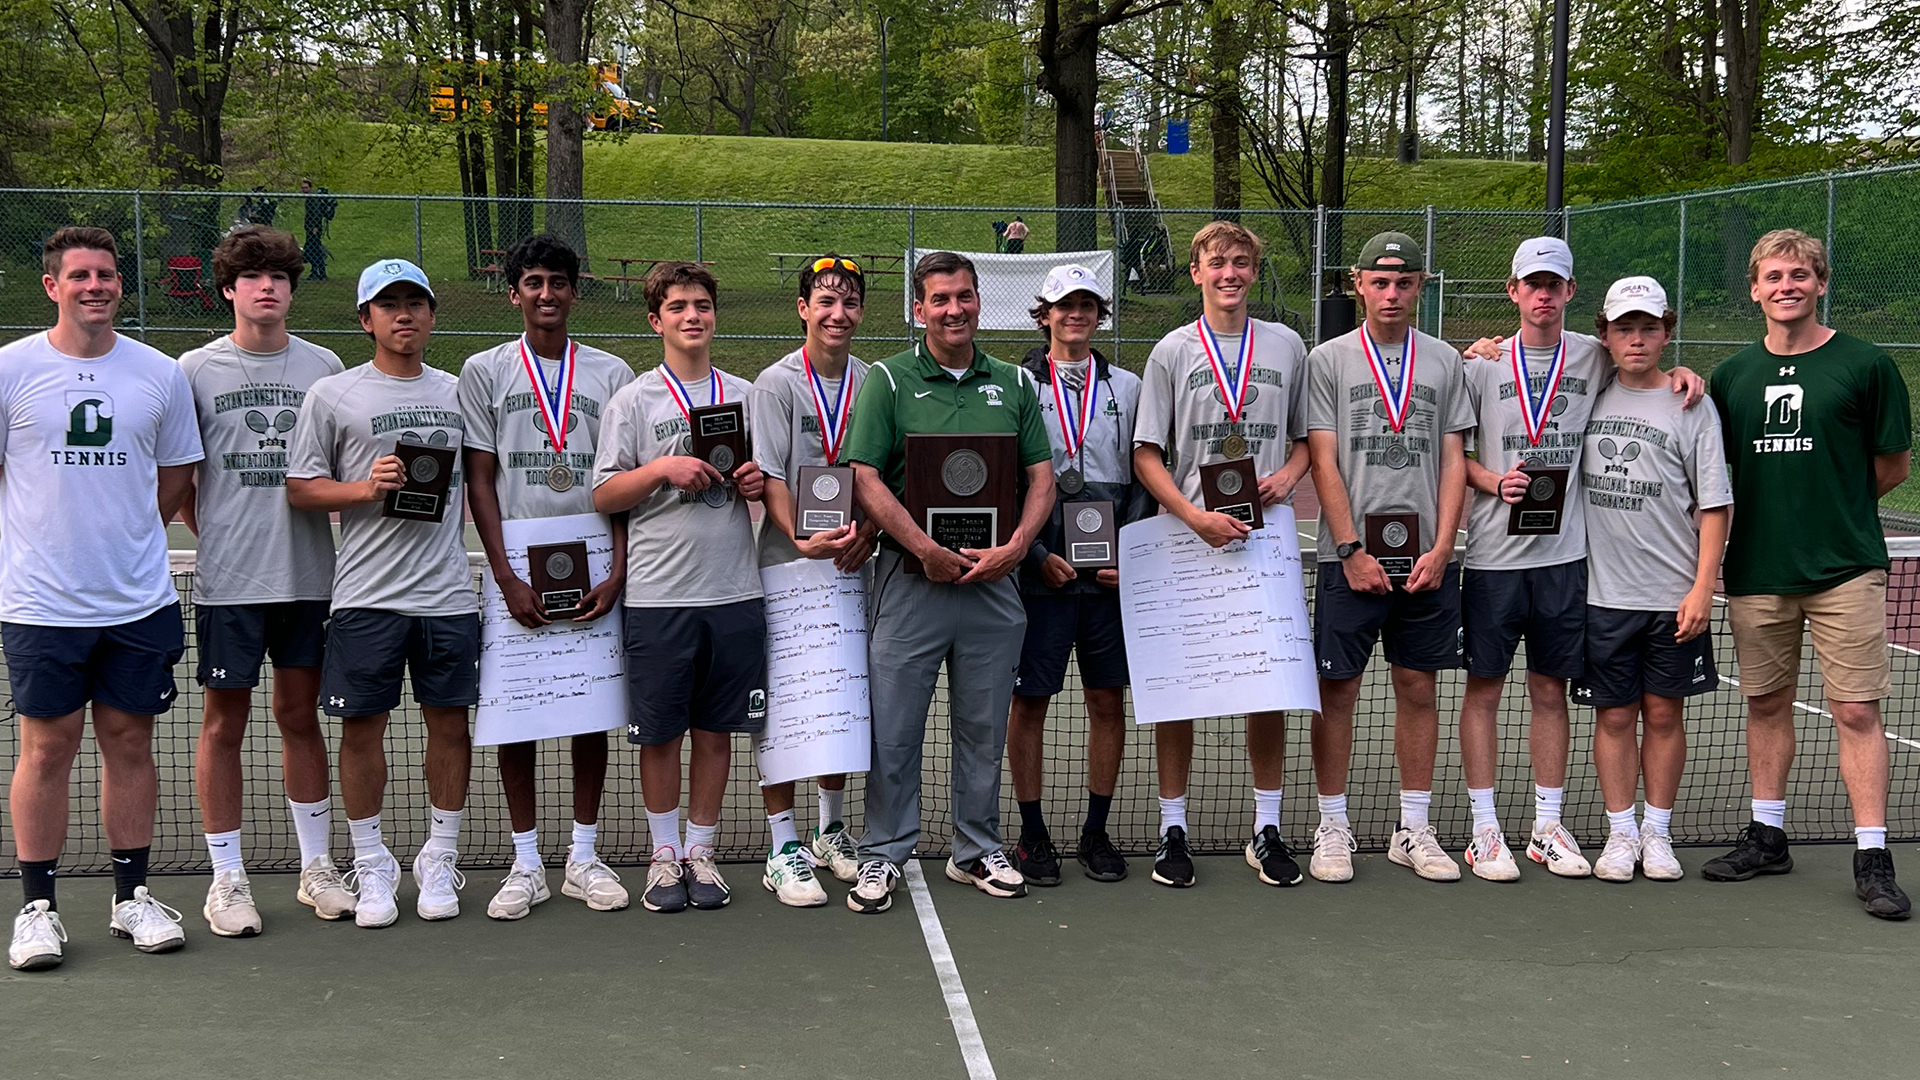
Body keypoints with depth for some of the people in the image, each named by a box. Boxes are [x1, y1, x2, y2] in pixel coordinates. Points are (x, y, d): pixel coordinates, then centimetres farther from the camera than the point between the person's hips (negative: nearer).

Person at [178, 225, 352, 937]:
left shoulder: (323, 366, 6)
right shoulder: (195, 370, 1)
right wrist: (214, 534, 2)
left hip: (308, 574, 2)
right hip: (227, 579, -2)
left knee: (300, 717, 11)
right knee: (224, 723, 4)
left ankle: (317, 867, 21)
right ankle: (227, 879, 13)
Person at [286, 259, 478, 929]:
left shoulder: (459, 393, 12)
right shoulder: (331, 395, 3)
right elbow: (300, 488, 1)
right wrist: (366, 488, -15)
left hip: (448, 591, 2)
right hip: (365, 595, -2)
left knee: (449, 723, 6)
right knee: (362, 727, 2)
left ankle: (439, 861, 20)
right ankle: (372, 868, 17)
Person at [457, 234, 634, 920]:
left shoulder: (611, 373, 9)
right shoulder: (485, 371, 6)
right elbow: (479, 481, 2)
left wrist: (619, 573, -5)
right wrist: (507, 577, -8)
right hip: (516, 567, -1)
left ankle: (583, 857, 16)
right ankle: (526, 864, 12)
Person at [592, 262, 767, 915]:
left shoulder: (744, 395, 11)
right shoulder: (633, 400, 2)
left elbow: (772, 480, 20)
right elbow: (603, 496, -1)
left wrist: (758, 484, -3)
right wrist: (663, 469, -15)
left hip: (734, 591, 2)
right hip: (658, 595, -2)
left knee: (716, 729, 8)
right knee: (660, 732, 4)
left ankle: (701, 851, 20)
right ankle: (665, 854, 19)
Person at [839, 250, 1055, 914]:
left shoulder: (1013, 384, 11)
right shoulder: (889, 380, 0)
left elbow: (1042, 478, 9)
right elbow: (865, 480, -8)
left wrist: (1013, 548, -8)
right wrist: (927, 550, -15)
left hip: (993, 583, 3)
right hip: (910, 581, -3)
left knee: (984, 728, 11)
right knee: (894, 729, 1)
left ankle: (977, 852, 24)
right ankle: (882, 857, 13)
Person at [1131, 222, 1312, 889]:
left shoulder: (1287, 346, 10)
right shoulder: (1173, 351, 5)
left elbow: (1308, 437, 18)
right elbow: (1147, 457, 1)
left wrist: (1287, 474, -5)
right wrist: (1197, 517, -13)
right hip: (1188, 541, -1)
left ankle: (1267, 830, 15)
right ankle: (1173, 831, 12)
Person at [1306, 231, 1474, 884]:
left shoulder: (1444, 361, 10)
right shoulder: (1329, 359, 3)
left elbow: (1453, 460, 7)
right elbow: (1323, 463, -2)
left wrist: (1441, 548, -4)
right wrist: (1352, 550, -10)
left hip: (1428, 557, 2)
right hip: (1350, 556, -2)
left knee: (1418, 687, 7)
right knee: (1337, 688, 0)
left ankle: (1414, 830, 16)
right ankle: (1333, 828, 11)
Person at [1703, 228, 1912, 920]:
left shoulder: (1865, 366, -2)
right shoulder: (1731, 376, 8)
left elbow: (1894, 464, 5)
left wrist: (1834, 505, 5)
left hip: (1845, 570, -4)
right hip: (1756, 571, 4)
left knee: (1856, 712, -3)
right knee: (1766, 705, 12)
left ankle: (1872, 859, 2)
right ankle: (1767, 836, 24)